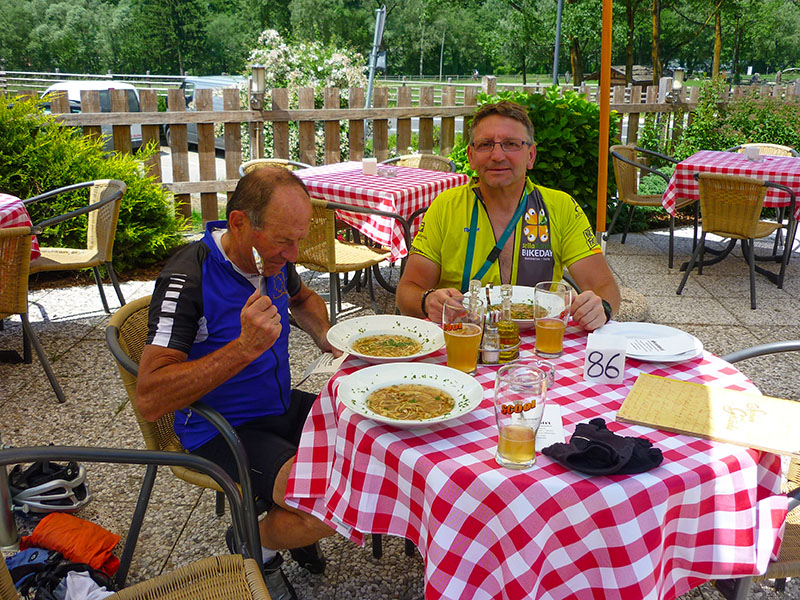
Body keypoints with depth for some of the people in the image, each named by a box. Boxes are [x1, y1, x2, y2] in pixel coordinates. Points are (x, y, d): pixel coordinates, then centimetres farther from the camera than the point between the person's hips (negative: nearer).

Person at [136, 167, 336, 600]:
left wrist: (326, 336, 2)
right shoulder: (189, 276, -24)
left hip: (282, 408, 8)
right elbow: (150, 400, -28)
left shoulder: (273, 257, -1)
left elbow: (303, 299, 24)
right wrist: (246, 346, -35)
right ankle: (256, 545, 8)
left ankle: (288, 518, 19)